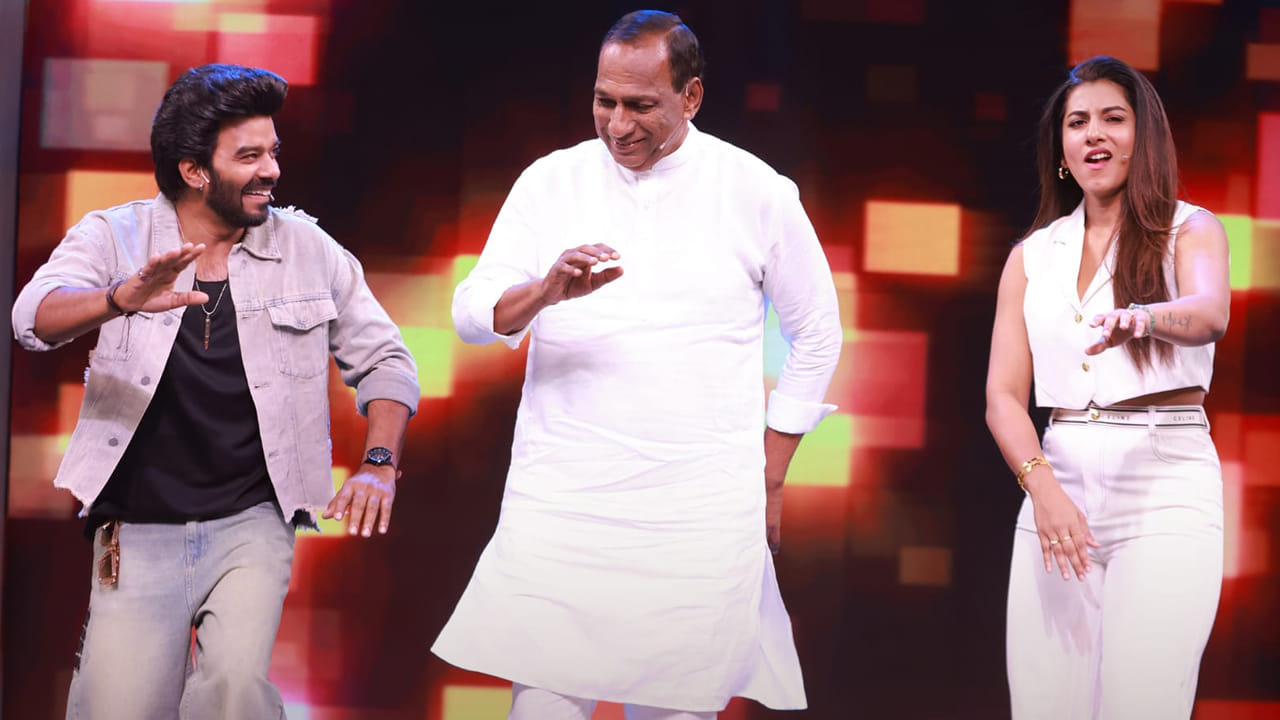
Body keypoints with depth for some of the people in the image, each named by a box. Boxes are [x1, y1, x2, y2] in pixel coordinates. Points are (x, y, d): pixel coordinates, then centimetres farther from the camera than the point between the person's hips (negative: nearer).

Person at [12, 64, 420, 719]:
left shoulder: (308, 249, 4)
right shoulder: (114, 237, -1)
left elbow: (384, 362, 11)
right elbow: (36, 320, -18)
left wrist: (378, 466, -5)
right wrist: (121, 300, -39)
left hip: (252, 523, 0)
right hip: (139, 530, 0)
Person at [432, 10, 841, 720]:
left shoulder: (759, 194, 3)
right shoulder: (551, 181, 6)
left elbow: (816, 334, 12)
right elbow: (471, 313, 1)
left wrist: (769, 479, 10)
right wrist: (546, 292, -21)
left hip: (701, 514, -1)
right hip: (560, 499, 1)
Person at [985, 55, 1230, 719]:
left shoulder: (1189, 230, 4)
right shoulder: (1031, 257, 14)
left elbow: (1209, 314, -19)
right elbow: (1003, 396, 5)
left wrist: (1140, 319, -41)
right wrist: (1042, 485, -14)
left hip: (1165, 488, -3)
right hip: (1058, 484, 3)